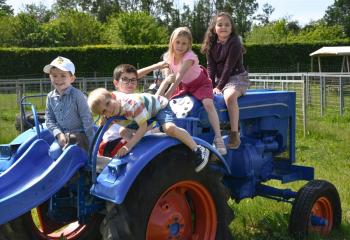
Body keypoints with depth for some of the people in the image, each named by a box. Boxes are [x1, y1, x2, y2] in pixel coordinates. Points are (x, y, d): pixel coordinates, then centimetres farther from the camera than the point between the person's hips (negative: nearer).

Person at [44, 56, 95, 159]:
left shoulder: (77, 95, -13)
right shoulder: (51, 97, 2)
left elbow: (87, 119, -12)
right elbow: (49, 119, 7)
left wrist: (92, 142, -14)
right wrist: (58, 134, -11)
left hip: (80, 134, -4)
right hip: (62, 135, 4)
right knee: (54, 152, -18)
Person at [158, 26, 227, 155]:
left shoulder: (189, 56, -30)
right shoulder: (168, 57, -11)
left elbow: (178, 77, -39)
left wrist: (166, 96, -46)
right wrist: (158, 95, -31)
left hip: (200, 83, -6)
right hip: (184, 85, 6)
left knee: (208, 103, -30)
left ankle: (218, 138, -30)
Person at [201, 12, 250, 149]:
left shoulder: (234, 43, -13)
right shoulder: (211, 45, 5)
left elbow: (229, 67, -18)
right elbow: (211, 67, 1)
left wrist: (219, 87, -20)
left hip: (237, 78, -7)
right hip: (219, 78, 7)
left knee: (229, 96, -36)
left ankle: (234, 134, -35)